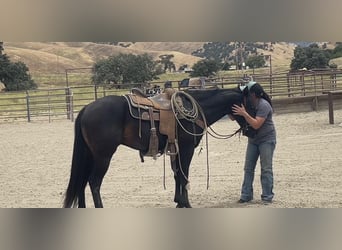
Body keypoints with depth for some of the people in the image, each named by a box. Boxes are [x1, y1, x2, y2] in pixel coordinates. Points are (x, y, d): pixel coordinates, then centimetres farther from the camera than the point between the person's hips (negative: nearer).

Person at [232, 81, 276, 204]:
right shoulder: (249, 104, 1)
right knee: (248, 168, 6)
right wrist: (234, 112, -12)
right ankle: (246, 195, 11)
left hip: (266, 140, -7)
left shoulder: (264, 105, -22)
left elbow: (256, 125, -29)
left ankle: (267, 196, 2)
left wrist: (244, 113, -31)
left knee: (266, 168, -4)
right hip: (253, 140, 8)